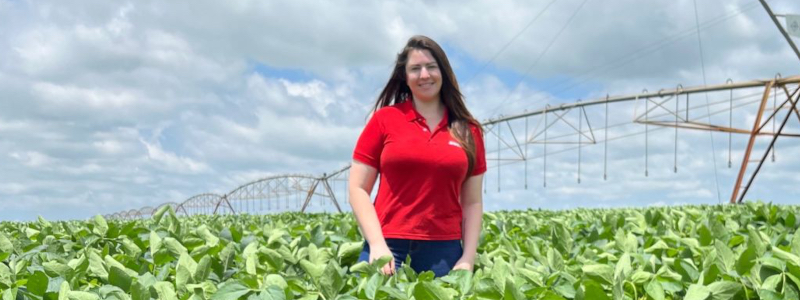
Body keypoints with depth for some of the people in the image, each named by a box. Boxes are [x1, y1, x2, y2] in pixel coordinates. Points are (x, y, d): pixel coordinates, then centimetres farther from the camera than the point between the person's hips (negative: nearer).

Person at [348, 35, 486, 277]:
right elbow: (358, 189, 1)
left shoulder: (468, 130, 8)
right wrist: (377, 244, -9)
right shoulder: (384, 119, 3)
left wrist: (468, 259, 0)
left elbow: (472, 202, 10)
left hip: (444, 251, 2)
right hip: (388, 249, -1)